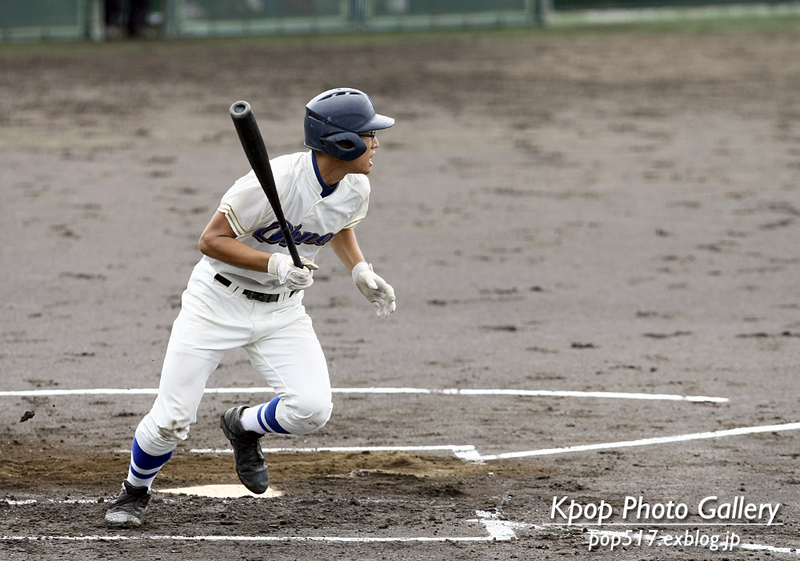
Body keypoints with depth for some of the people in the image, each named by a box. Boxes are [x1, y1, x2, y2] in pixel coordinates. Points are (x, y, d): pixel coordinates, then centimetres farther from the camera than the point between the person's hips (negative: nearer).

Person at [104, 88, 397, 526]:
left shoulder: (355, 189, -7)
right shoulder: (276, 181, -28)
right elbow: (211, 240, -22)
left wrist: (361, 272, 2)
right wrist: (274, 264, -33)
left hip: (282, 310, 5)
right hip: (219, 302, -5)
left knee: (311, 410, -17)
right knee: (171, 421, -7)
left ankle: (244, 426, 17)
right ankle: (134, 491, 24)